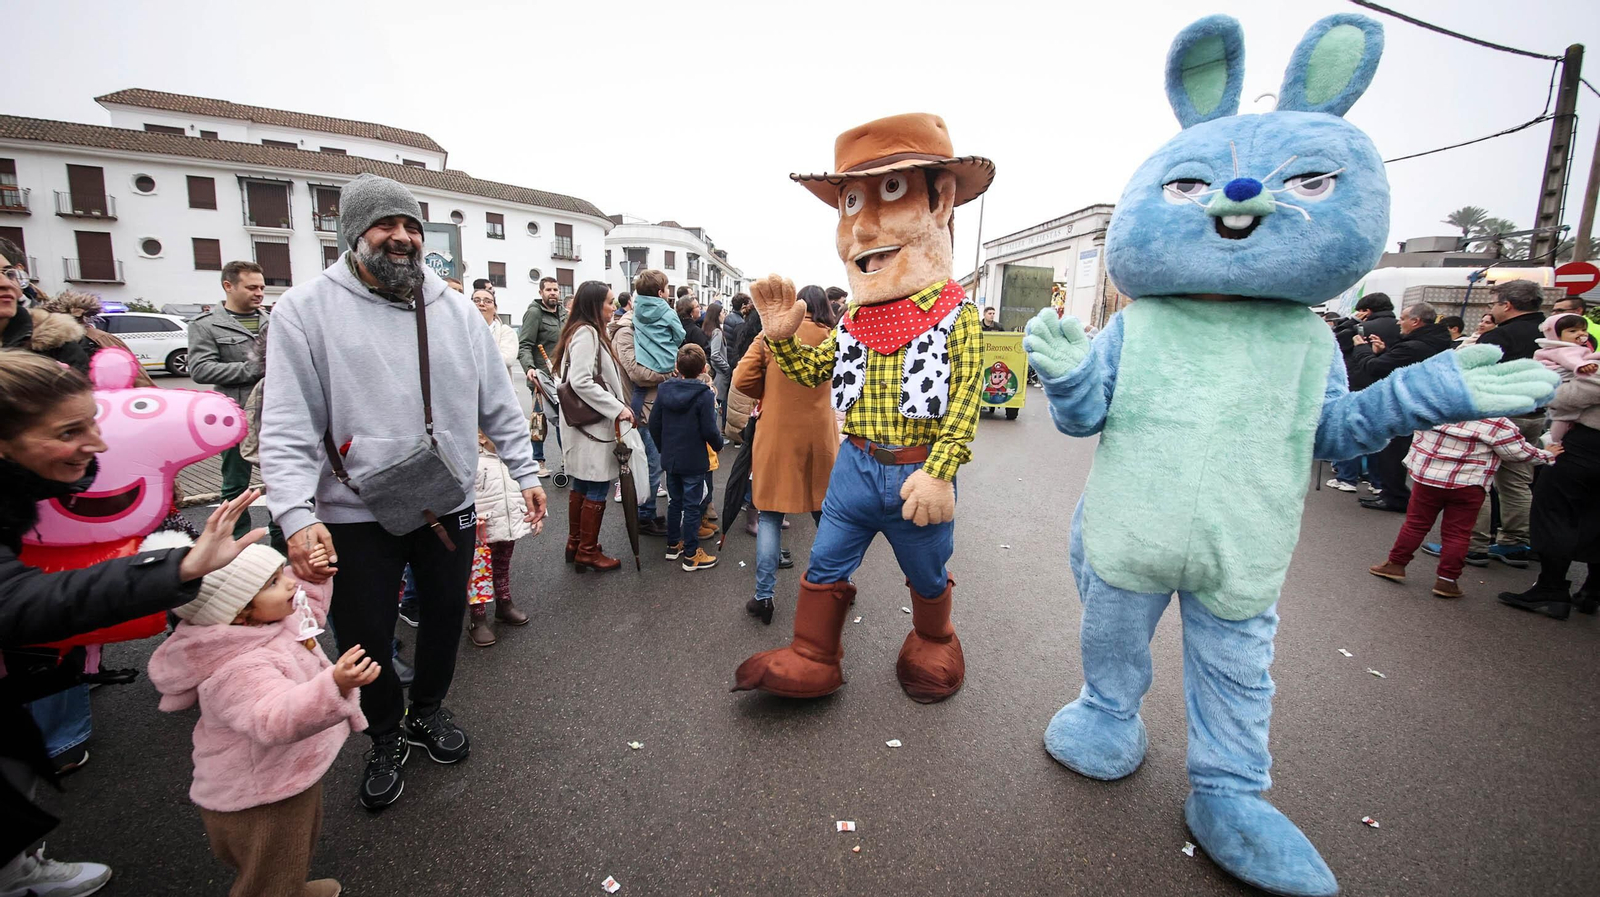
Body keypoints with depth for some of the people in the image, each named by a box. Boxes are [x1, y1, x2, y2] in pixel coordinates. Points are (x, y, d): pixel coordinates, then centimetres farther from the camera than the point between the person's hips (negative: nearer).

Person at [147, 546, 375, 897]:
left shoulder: (275, 619, -8)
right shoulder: (240, 670, -38)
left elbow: (310, 609, 15)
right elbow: (276, 720, -53)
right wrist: (335, 686, -68)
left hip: (293, 777, 10)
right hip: (258, 804, -10)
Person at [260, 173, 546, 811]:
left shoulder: (457, 311, 3)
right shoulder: (306, 310, -7)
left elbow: (498, 405, 8)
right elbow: (287, 426, -13)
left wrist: (525, 473, 6)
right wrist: (297, 513, -24)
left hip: (449, 504, 3)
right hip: (356, 515, -3)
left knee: (445, 617, 19)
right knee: (363, 639, 10)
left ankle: (428, 712, 45)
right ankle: (386, 738, 38)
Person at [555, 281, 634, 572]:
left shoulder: (589, 332, 14)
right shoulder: (586, 333, -16)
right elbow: (581, 382, -25)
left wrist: (618, 406, 12)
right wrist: (617, 408, -23)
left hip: (586, 423, 10)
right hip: (593, 425, -10)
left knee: (581, 486, 17)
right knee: (596, 490, -1)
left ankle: (575, 545, 29)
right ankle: (588, 553, 9)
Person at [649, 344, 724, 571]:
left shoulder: (664, 390, -1)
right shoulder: (705, 395, -17)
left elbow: (654, 424, 4)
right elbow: (709, 430, -17)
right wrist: (719, 445, 4)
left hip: (670, 459, 5)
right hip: (694, 462, -5)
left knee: (674, 502, 19)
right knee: (692, 506, 3)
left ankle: (673, 545, 32)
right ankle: (691, 555, 10)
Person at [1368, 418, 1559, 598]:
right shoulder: (1498, 423, -8)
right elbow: (1520, 452, 3)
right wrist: (1548, 455, 20)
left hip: (1427, 476, 2)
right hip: (1468, 486, -2)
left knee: (1415, 523, 11)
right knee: (1457, 534, 5)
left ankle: (1396, 564, 15)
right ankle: (1447, 579, 7)